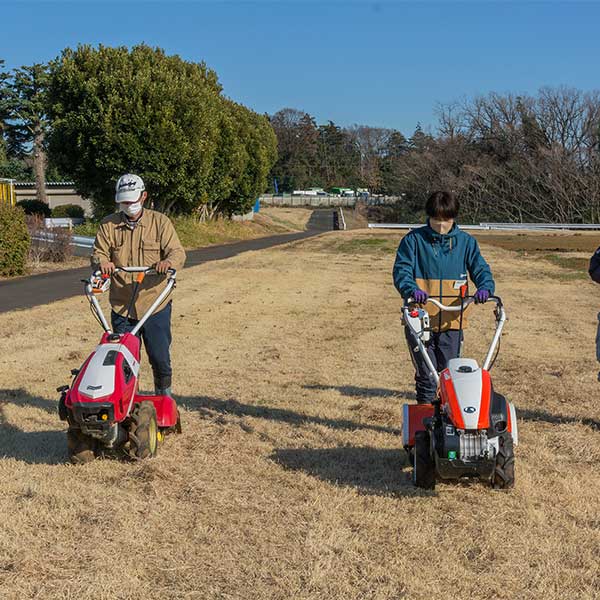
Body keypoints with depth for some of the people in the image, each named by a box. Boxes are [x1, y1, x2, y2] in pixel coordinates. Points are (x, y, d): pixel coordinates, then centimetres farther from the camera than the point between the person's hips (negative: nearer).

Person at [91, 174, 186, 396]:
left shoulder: (160, 222, 1)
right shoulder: (108, 225, 6)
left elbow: (178, 252, -7)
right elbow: (98, 253, 5)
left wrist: (168, 261, -31)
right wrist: (102, 262, -20)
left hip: (155, 304, -1)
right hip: (121, 307, 2)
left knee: (160, 357, 3)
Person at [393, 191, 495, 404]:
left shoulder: (466, 242, 7)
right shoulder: (414, 240, 0)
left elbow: (480, 269, 3)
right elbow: (401, 270, -7)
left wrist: (485, 288, -21)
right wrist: (411, 289, -29)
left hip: (452, 323, 2)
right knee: (426, 376, -1)